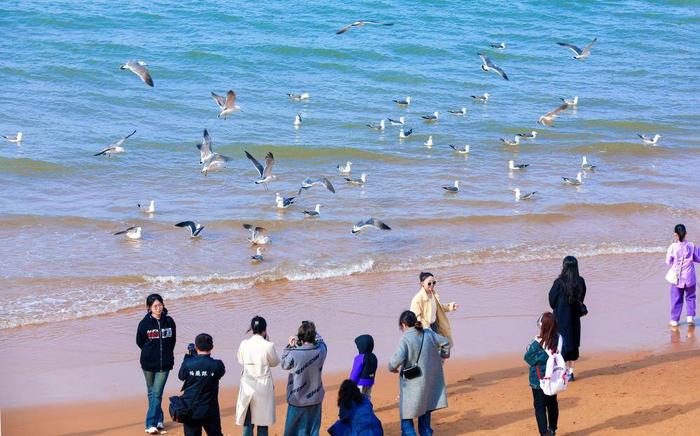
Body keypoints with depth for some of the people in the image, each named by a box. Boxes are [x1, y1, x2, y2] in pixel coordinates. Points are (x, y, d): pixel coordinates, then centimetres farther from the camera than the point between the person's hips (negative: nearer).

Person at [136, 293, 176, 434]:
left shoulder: (169, 321, -1)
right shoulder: (145, 323, -6)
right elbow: (139, 341, 5)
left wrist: (166, 354, 5)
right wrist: (150, 352, 7)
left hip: (164, 364, 0)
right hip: (148, 363, 0)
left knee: (157, 394, -6)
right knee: (151, 393, 11)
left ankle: (151, 423, -6)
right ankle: (158, 419, 25)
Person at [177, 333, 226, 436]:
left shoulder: (187, 363, -12)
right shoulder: (216, 365, -13)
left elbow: (181, 376, 6)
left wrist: (188, 358, 15)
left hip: (190, 410, 0)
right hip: (210, 411, 0)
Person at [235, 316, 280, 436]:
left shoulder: (244, 344, -6)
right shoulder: (268, 346, -15)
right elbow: (274, 362, 2)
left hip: (247, 386, 2)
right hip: (263, 386, -2)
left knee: (247, 423, 11)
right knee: (262, 423, 10)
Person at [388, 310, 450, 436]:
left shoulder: (405, 339, -18)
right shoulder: (428, 333, 0)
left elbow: (398, 358, -29)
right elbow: (445, 342, 12)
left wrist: (392, 367, -8)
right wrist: (443, 355, 32)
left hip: (412, 384, -6)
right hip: (430, 381, 6)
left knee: (406, 415, 4)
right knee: (425, 412, 22)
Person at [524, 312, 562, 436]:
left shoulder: (537, 342, -22)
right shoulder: (559, 339, -9)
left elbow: (528, 357, -12)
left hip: (539, 380, -5)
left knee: (540, 406, 3)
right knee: (552, 404, 19)